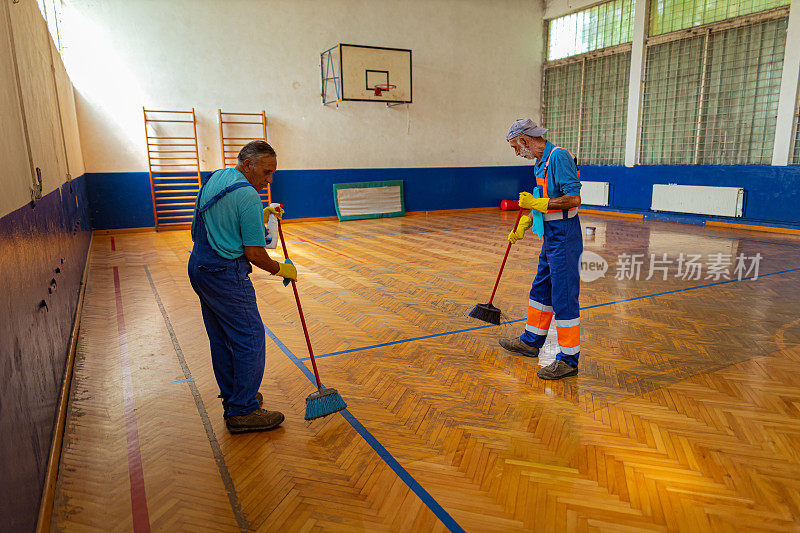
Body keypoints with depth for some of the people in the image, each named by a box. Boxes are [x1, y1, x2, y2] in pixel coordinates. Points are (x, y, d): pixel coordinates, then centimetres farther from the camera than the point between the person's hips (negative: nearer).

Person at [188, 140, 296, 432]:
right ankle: (243, 411, 6)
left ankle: (233, 397, 30)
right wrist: (281, 269, 0)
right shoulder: (248, 196, -17)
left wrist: (262, 214, 15)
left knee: (222, 339, 17)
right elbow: (255, 254, -16)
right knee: (250, 339, -2)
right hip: (225, 274, -10)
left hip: (199, 266, 10)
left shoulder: (216, 178, 12)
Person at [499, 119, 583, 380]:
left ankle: (569, 360, 5)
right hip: (550, 237, 10)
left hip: (564, 238, -10)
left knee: (564, 298, -5)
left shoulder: (558, 157, -16)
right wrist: (522, 227, 17)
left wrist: (536, 203, -18)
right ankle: (531, 341, 33)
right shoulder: (540, 162, 14)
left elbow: (573, 198, -23)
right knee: (541, 290, 18)